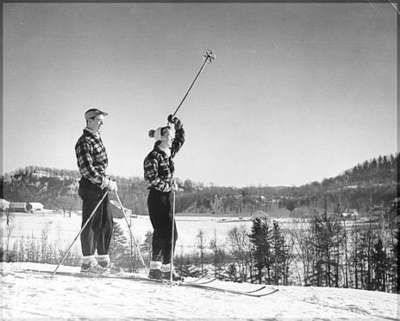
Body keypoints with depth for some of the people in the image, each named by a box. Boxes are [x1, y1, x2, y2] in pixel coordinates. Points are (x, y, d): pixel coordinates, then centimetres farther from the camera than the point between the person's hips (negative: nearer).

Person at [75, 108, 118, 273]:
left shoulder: (97, 139, 17)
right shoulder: (84, 142, -12)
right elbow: (87, 170, -20)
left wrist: (108, 182, 17)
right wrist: (107, 183, -19)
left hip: (102, 187, 9)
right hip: (90, 187, -9)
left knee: (106, 224, 9)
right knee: (91, 224, -3)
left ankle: (103, 260, 16)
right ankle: (87, 262, 4)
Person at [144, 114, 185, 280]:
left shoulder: (169, 153, 12)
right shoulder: (154, 156, -12)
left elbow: (181, 138, 25)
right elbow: (150, 178, -19)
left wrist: (177, 125, 13)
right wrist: (167, 186, -19)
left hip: (166, 197, 9)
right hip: (157, 197, -9)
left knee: (160, 233, 10)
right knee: (170, 233, -12)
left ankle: (155, 268, 15)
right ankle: (167, 269, -9)